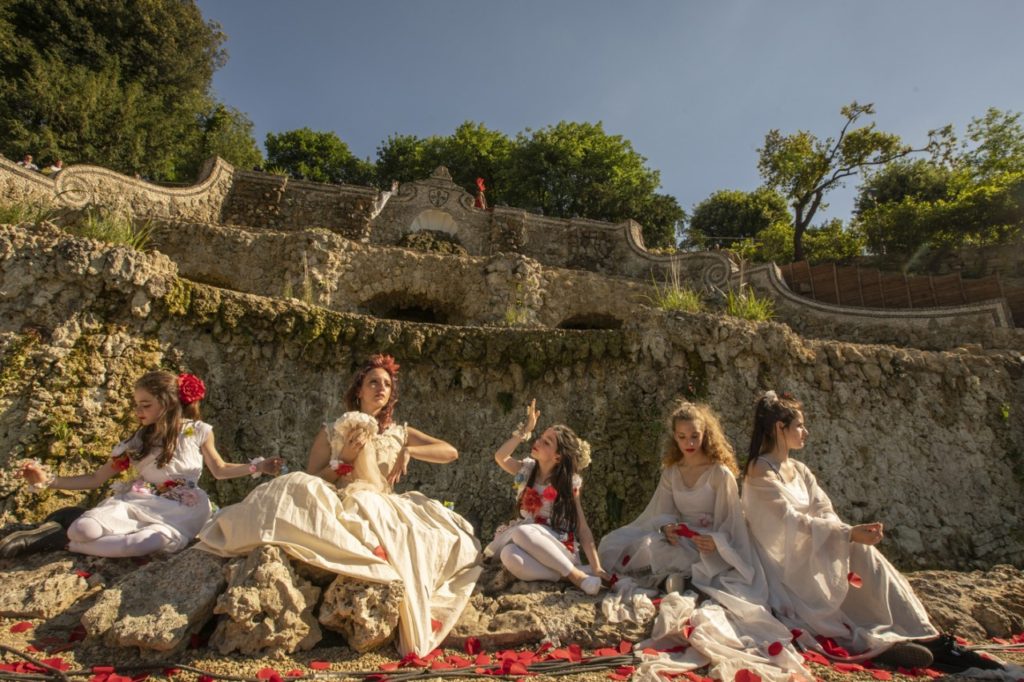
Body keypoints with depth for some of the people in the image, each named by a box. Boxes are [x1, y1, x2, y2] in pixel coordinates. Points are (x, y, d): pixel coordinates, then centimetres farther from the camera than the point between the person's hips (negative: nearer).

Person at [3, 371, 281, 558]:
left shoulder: (197, 431, 2)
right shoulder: (135, 442, 10)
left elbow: (219, 470, 11)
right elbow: (96, 479, 14)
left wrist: (257, 467, -4)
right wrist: (47, 480, 1)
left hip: (180, 511, 0)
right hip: (137, 503, 1)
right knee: (84, 528, -32)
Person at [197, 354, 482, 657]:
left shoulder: (401, 433, 16)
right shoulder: (331, 432, 12)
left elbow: (450, 452, 7)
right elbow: (310, 482, 6)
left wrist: (408, 451, -6)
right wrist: (344, 459, -8)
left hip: (382, 510, 2)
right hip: (338, 508, -2)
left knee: (447, 534, -22)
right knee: (294, 486, -31)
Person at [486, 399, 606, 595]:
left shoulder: (569, 483, -5)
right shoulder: (527, 470, 4)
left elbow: (582, 527, -7)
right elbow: (500, 457, -15)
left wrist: (596, 567, -16)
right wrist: (525, 429, -14)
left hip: (561, 552, -3)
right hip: (533, 552, 3)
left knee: (523, 532, -34)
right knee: (509, 555, -34)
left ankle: (576, 574, -24)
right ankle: (568, 575, -23)